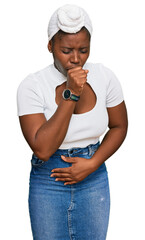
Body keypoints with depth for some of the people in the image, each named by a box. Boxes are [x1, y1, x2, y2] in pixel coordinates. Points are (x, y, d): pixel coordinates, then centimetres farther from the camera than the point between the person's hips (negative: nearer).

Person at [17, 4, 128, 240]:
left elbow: (119, 126, 4)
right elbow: (42, 149, -24)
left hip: (94, 179, 2)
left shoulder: (105, 77, -8)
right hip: (48, 182, -2)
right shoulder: (32, 86, -17)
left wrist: (92, 164, -11)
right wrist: (71, 94, -28)